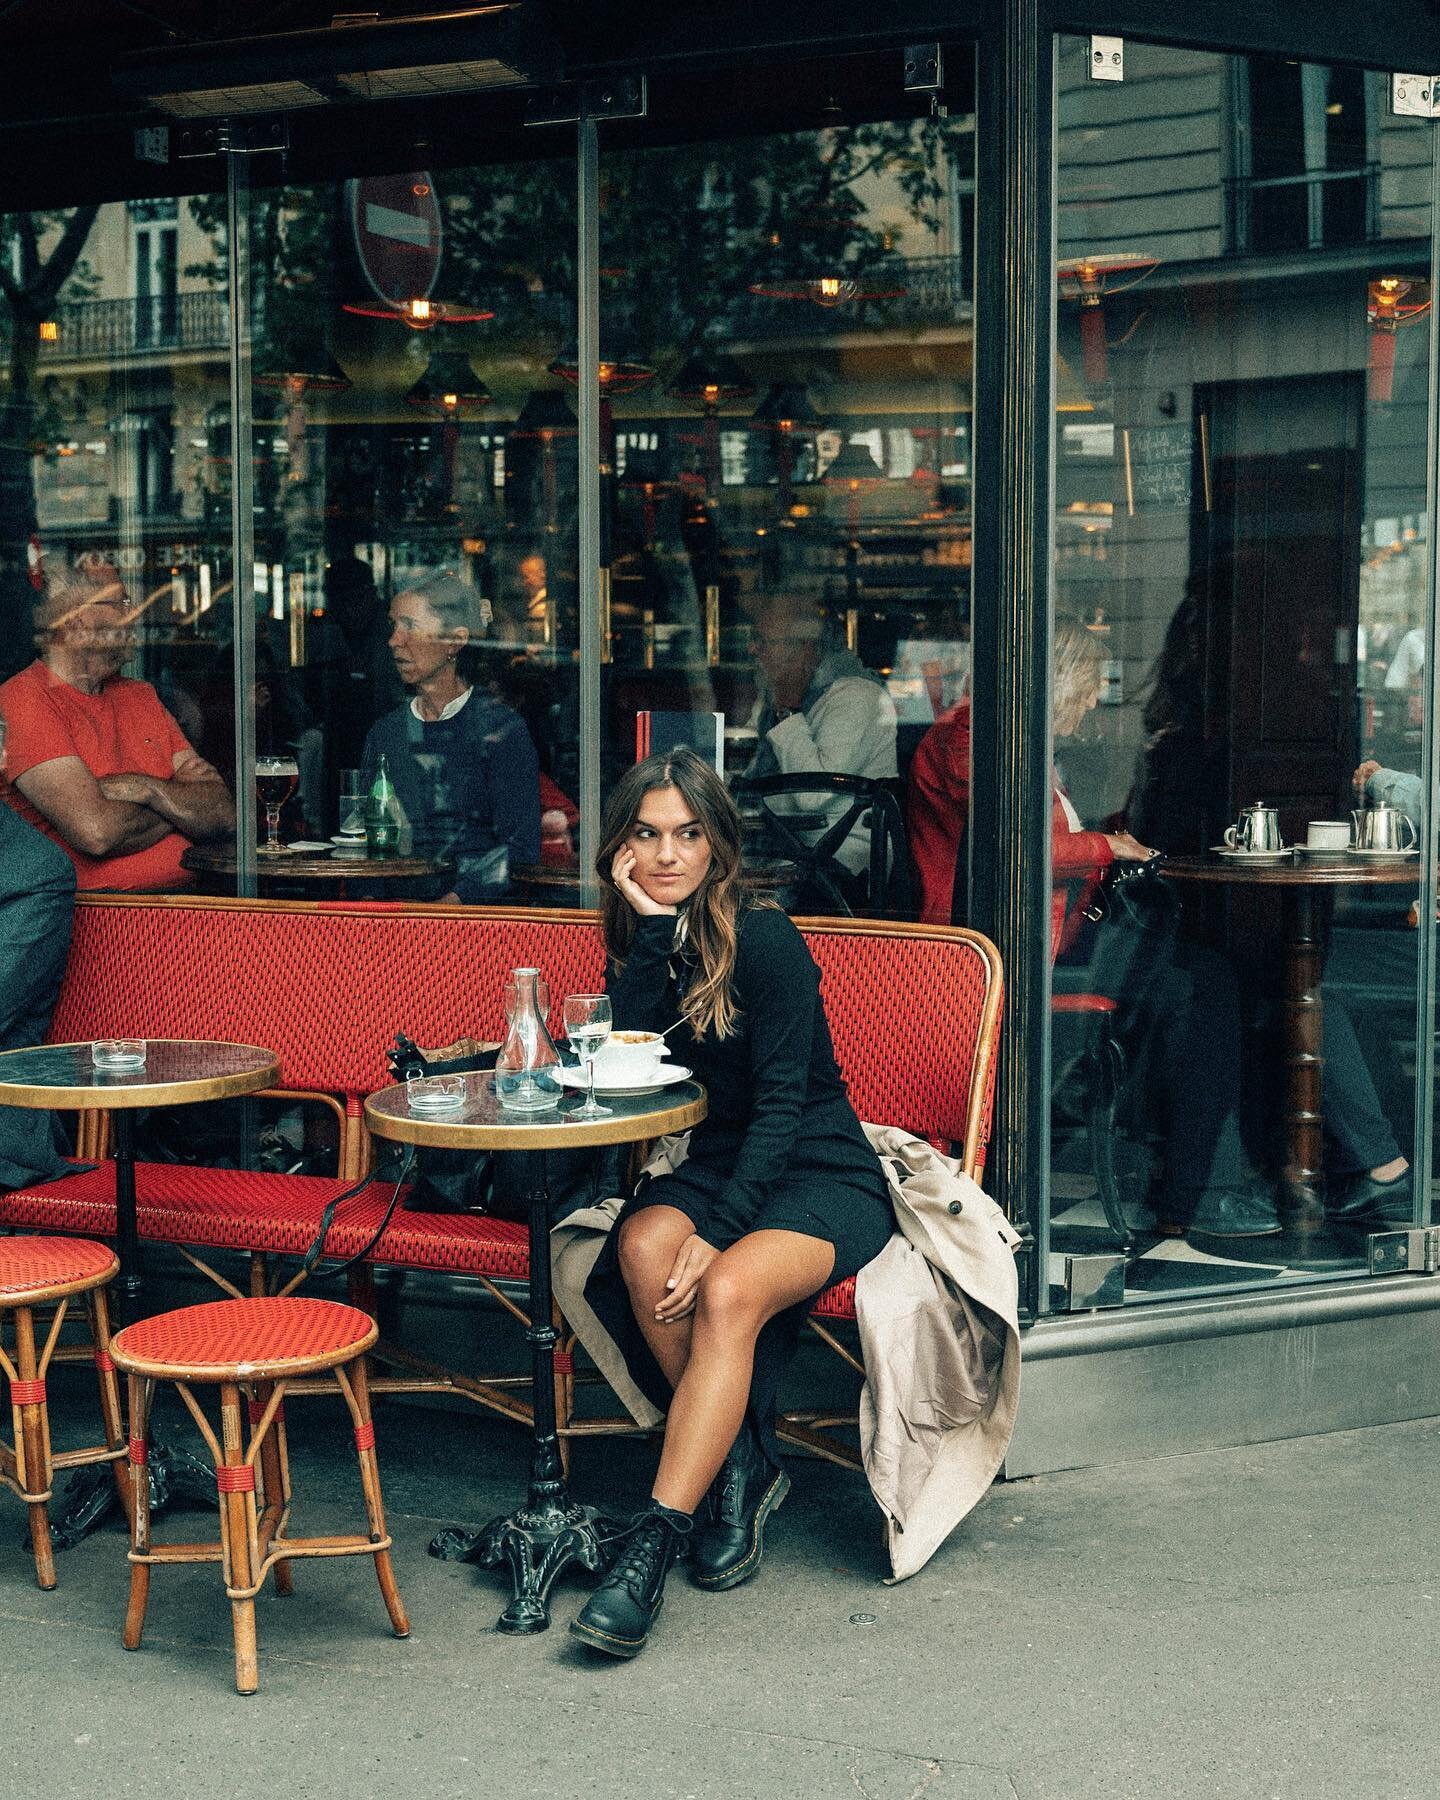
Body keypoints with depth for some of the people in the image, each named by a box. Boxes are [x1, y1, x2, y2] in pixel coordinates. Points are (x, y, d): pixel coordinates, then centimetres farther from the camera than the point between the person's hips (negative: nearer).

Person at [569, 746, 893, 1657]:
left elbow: (781, 1105, -18)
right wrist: (651, 927, -16)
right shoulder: (645, 939, 6)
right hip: (712, 1168, 5)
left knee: (728, 1290, -33)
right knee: (643, 1246, -28)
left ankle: (653, 1546, -32)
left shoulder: (765, 938, -14)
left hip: (822, 1174, -5)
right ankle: (746, 1465, -13)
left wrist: (716, 1233, -27)